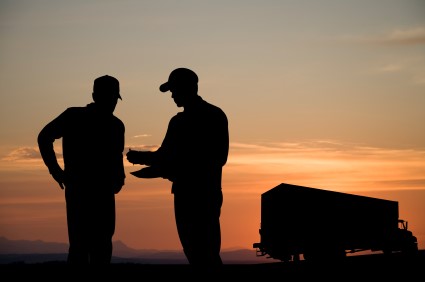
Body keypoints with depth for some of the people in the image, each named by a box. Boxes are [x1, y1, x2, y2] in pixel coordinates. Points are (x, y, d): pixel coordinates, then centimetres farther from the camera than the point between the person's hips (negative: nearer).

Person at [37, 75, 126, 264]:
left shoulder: (116, 125, 11)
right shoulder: (74, 116, -1)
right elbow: (44, 138, 6)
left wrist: (119, 177, 2)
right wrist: (56, 170, -1)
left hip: (104, 193, 5)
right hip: (78, 190, -5)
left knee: (102, 247, 3)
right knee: (80, 244, -11)